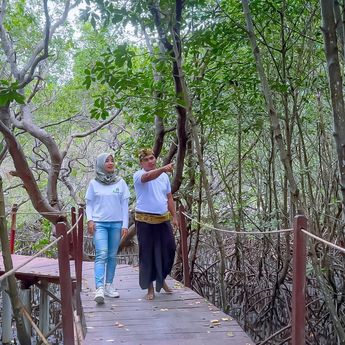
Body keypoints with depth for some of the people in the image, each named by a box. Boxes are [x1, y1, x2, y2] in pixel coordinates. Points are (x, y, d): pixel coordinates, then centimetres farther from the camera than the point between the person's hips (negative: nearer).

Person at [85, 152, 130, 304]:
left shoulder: (120, 182, 6)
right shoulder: (94, 183, 4)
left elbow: (124, 205, 7)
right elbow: (89, 204, 7)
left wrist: (125, 225, 2)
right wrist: (89, 220, -9)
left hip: (116, 223, 2)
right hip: (99, 223, -2)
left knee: (112, 256, 7)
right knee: (101, 255, -14)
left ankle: (109, 286, 18)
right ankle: (99, 288, -21)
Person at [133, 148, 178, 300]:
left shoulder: (164, 176, 10)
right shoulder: (138, 175, -8)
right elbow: (148, 176, -32)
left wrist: (174, 216, 11)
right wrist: (163, 169, -49)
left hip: (163, 219, 5)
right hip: (145, 221, -5)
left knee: (169, 250, 8)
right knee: (147, 254, 1)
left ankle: (161, 279, 31)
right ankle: (150, 287, 13)